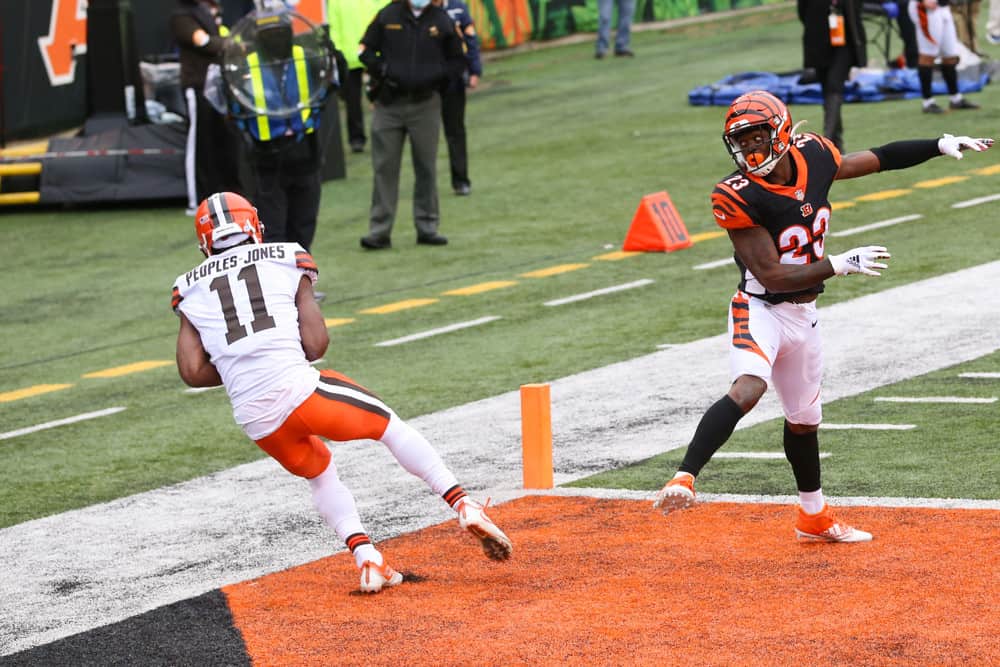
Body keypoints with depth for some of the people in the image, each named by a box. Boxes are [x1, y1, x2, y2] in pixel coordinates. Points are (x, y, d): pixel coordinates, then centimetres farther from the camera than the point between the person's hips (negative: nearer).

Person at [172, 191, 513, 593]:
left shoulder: (190, 289, 15)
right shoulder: (287, 260, 11)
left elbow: (193, 372, 6)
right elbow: (316, 344, 3)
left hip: (254, 419, 3)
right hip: (298, 389, -2)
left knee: (318, 472, 27)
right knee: (390, 426, 17)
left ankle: (366, 559, 10)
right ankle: (463, 504, 5)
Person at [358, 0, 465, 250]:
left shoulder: (442, 21, 4)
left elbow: (457, 61, 11)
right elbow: (366, 49, 9)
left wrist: (436, 75, -7)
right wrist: (382, 70, -9)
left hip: (425, 105, 1)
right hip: (389, 104, 0)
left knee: (426, 168, 7)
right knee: (384, 168, -1)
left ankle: (427, 227, 15)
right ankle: (379, 231, 2)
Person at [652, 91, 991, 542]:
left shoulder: (813, 157, -6)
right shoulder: (739, 197, -22)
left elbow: (876, 159, 13)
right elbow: (772, 276, -24)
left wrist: (939, 145, 12)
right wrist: (842, 264, -24)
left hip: (803, 315, 6)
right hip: (760, 312, -6)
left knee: (803, 418, 22)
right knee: (747, 390, -34)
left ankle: (814, 517, 40)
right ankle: (684, 479, -42)